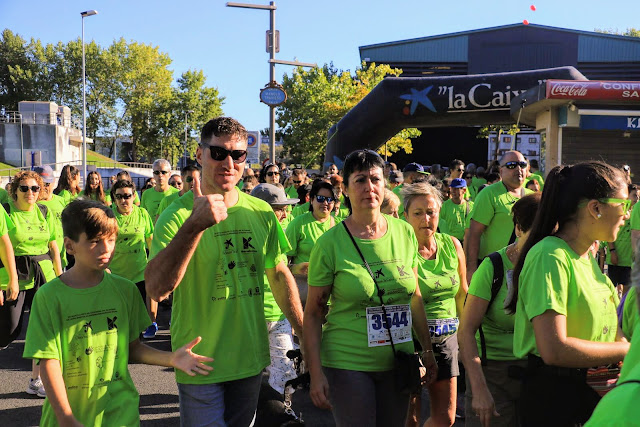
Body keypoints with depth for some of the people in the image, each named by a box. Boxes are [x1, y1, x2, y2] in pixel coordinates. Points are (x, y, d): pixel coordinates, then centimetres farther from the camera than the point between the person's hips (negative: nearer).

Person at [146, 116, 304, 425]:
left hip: (252, 359, 4)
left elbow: (280, 276, 11)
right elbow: (157, 289, -28)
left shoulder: (261, 213, 0)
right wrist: (195, 225, -40)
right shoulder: (177, 214, -14)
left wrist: (305, 336, 10)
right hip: (200, 363, -4)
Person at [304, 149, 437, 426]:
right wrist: (316, 374, -11)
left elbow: (415, 297, 11)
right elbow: (313, 314, -7)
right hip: (348, 363, -4)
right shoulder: (330, 243, -10)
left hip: (398, 362, 4)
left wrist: (428, 351, 13)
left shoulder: (404, 233, 1)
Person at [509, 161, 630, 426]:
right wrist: (628, 350, -18)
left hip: (595, 391, 9)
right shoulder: (549, 256, -21)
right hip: (554, 396, -8)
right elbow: (554, 350, -29)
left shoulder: (586, 256, 9)